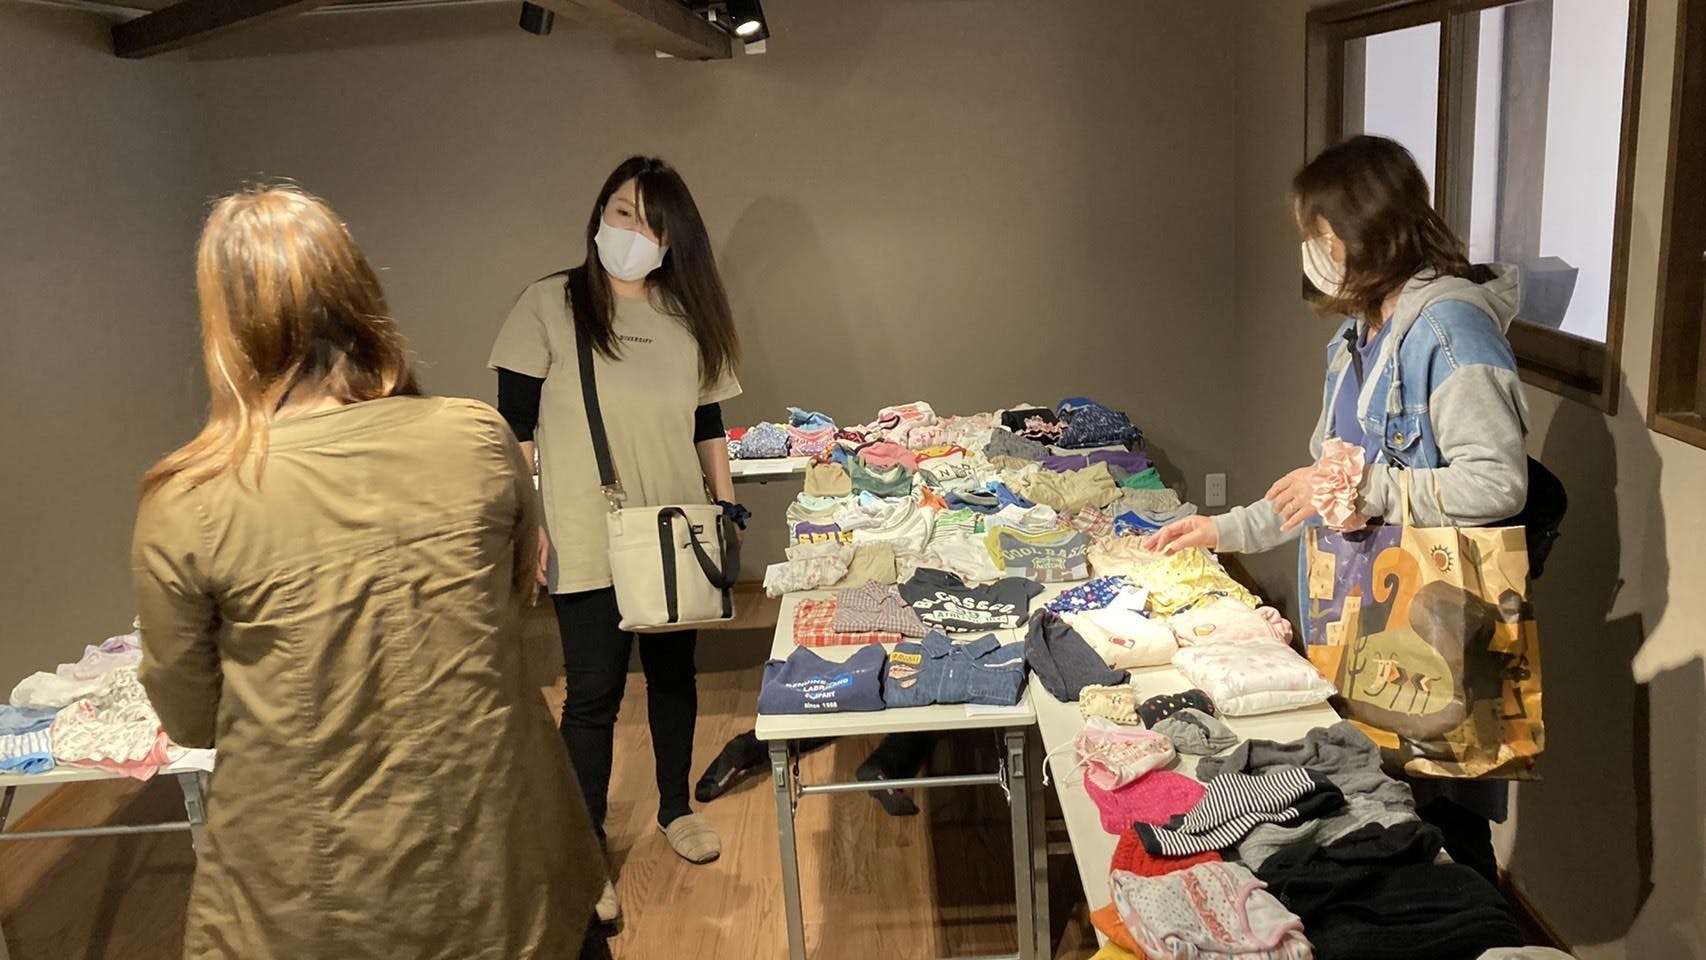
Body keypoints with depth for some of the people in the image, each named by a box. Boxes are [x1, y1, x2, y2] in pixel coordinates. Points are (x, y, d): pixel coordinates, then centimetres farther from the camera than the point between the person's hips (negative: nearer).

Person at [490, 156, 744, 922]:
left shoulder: (689, 315, 4)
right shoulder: (550, 306, -8)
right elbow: (514, 426, -7)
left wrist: (726, 499, 7)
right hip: (588, 544, -4)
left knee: (673, 671, 17)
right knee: (594, 695, 1)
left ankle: (676, 808, 39)